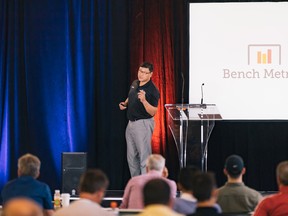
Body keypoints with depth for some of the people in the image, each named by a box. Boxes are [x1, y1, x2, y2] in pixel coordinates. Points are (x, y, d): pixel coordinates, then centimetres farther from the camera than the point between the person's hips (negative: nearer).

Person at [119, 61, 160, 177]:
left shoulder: (152, 90, -17)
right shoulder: (134, 84, 7)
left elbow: (153, 112, -20)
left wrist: (144, 100, -34)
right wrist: (125, 104, 7)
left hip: (143, 124, -9)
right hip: (131, 123, 9)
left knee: (144, 156, -9)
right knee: (131, 156, 15)